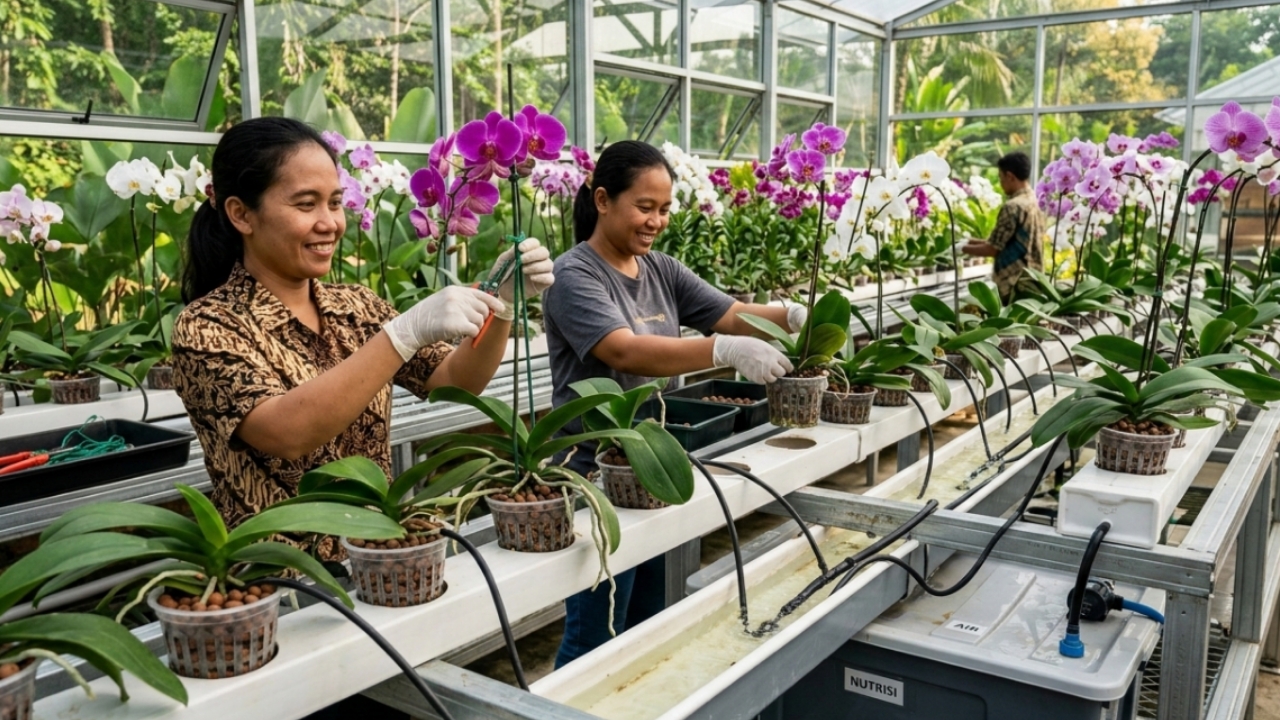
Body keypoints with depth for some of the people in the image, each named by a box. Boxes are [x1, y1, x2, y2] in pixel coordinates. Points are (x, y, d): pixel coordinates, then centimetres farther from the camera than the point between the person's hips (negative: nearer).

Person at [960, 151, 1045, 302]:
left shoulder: (1013, 207, -16)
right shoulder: (1034, 203, 11)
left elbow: (993, 249, -14)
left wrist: (964, 248, 1)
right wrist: (980, 242, 17)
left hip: (1016, 285, -9)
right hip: (1032, 281, 9)